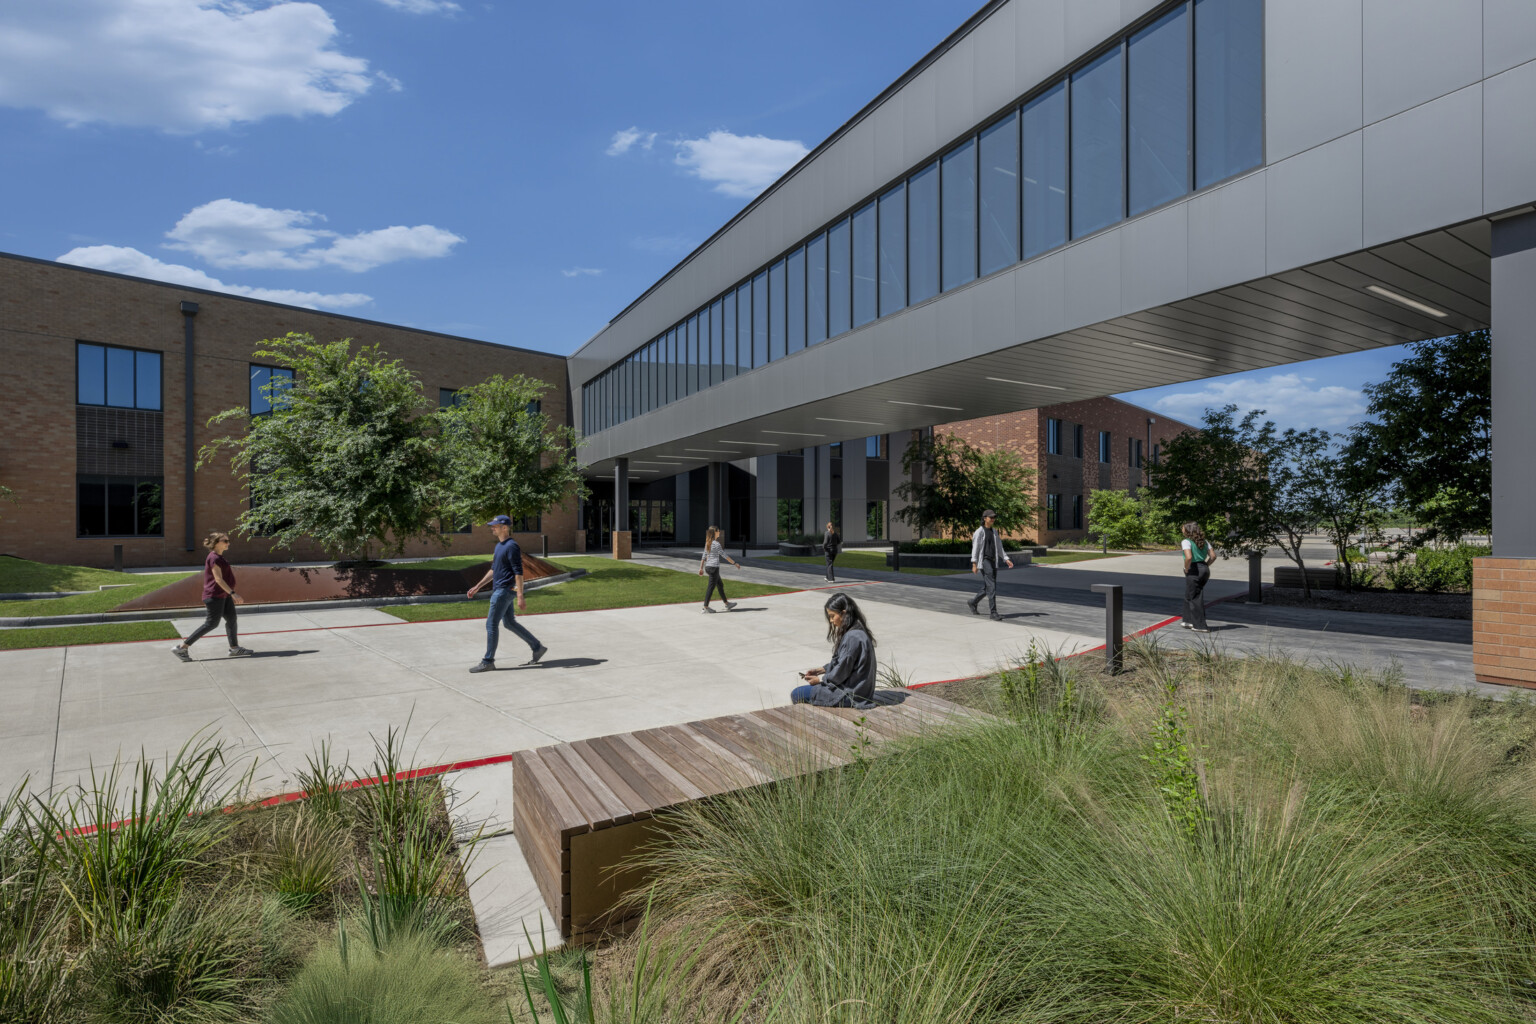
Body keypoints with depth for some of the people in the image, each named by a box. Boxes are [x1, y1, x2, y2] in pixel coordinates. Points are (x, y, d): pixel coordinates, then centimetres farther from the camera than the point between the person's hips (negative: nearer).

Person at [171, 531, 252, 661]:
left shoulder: (219, 557, 15)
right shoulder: (214, 558, -16)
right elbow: (218, 579, -22)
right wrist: (233, 593, -27)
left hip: (223, 596, 10)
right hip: (215, 596, -10)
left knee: (231, 619, 8)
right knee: (212, 623, -5)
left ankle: (234, 648, 11)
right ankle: (182, 647, 3)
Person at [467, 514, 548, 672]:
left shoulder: (511, 546, -15)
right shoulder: (499, 545, 15)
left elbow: (518, 572, -20)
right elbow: (493, 570, 24)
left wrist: (520, 596, -23)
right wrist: (477, 587, 22)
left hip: (505, 591, -10)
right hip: (499, 590, 10)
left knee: (491, 624, -5)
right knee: (509, 623, 14)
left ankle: (488, 662, 4)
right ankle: (537, 648, 21)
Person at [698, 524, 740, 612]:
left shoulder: (707, 543, 10)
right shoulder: (716, 544, -15)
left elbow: (704, 557, 13)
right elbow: (725, 556, -14)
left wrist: (701, 568, 17)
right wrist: (735, 563, -7)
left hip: (708, 567, 9)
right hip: (714, 567, -9)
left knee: (720, 585, 16)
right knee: (711, 587, -2)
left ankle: (727, 604, 25)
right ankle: (706, 606, 3)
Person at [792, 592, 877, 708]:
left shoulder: (852, 637, -24)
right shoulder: (858, 632, 8)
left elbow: (841, 671, -20)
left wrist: (820, 679, -5)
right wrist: (820, 669, 10)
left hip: (850, 695, -11)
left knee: (796, 694, -7)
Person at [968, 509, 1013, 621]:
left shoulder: (994, 531, 16)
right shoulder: (979, 532, -6)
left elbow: (999, 547, 19)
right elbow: (975, 548, -9)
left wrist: (1006, 559, 9)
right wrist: (974, 564, -15)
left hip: (993, 562, 7)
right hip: (984, 561, -7)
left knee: (986, 588, 11)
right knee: (991, 587, -13)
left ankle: (972, 603, 32)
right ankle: (993, 613, -11)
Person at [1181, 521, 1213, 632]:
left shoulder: (1186, 542, -12)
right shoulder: (1204, 541, 11)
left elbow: (1189, 557, -26)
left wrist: (1186, 568, -12)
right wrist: (1205, 566, 12)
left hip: (1193, 571, -8)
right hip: (1204, 569, 8)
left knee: (1194, 598, 3)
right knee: (1189, 596, 20)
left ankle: (1200, 626, 7)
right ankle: (1190, 621, 26)